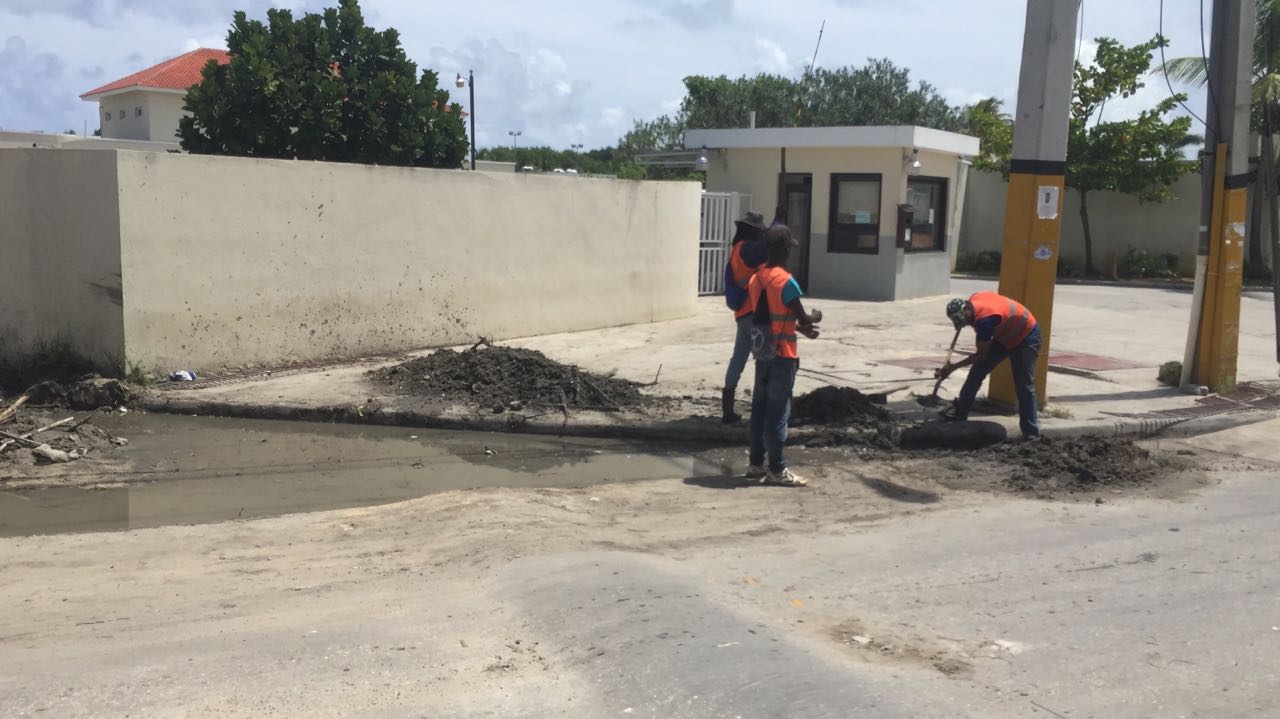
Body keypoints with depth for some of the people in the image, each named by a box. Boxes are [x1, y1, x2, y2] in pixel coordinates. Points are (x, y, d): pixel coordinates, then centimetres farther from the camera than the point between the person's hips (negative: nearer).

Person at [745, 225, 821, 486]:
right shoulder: (785, 281, -17)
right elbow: (803, 319, -14)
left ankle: (756, 464, 19)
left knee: (759, 408, 12)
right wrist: (815, 317, 8)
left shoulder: (756, 278, 7)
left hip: (762, 354, 7)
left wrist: (799, 327, 18)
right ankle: (776, 470, 4)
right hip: (782, 355, -7)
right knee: (778, 412, -2)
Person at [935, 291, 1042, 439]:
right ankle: (958, 417, 4)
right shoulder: (973, 299, -15)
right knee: (977, 372, 1)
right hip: (1004, 335, 9)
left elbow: (981, 355, -27)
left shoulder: (984, 320, -38)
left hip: (1026, 337, -9)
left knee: (1024, 386, -12)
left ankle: (1031, 434, -6)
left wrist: (953, 367, -21)